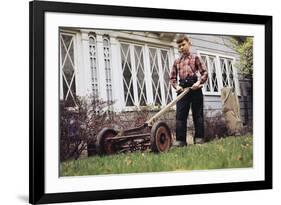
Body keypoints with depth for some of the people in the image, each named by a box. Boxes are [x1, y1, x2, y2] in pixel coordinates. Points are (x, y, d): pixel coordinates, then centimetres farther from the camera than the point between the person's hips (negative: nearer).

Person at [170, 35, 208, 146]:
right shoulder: (176, 61, 17)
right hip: (182, 89, 2)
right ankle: (180, 139, -4)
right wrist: (176, 86, -3)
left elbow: (204, 72, 2)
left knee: (197, 114, 1)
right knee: (180, 115, -4)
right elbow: (172, 77, 15)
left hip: (194, 88, -2)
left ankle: (199, 137, 7)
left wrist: (199, 82, -14)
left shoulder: (195, 58, 9)